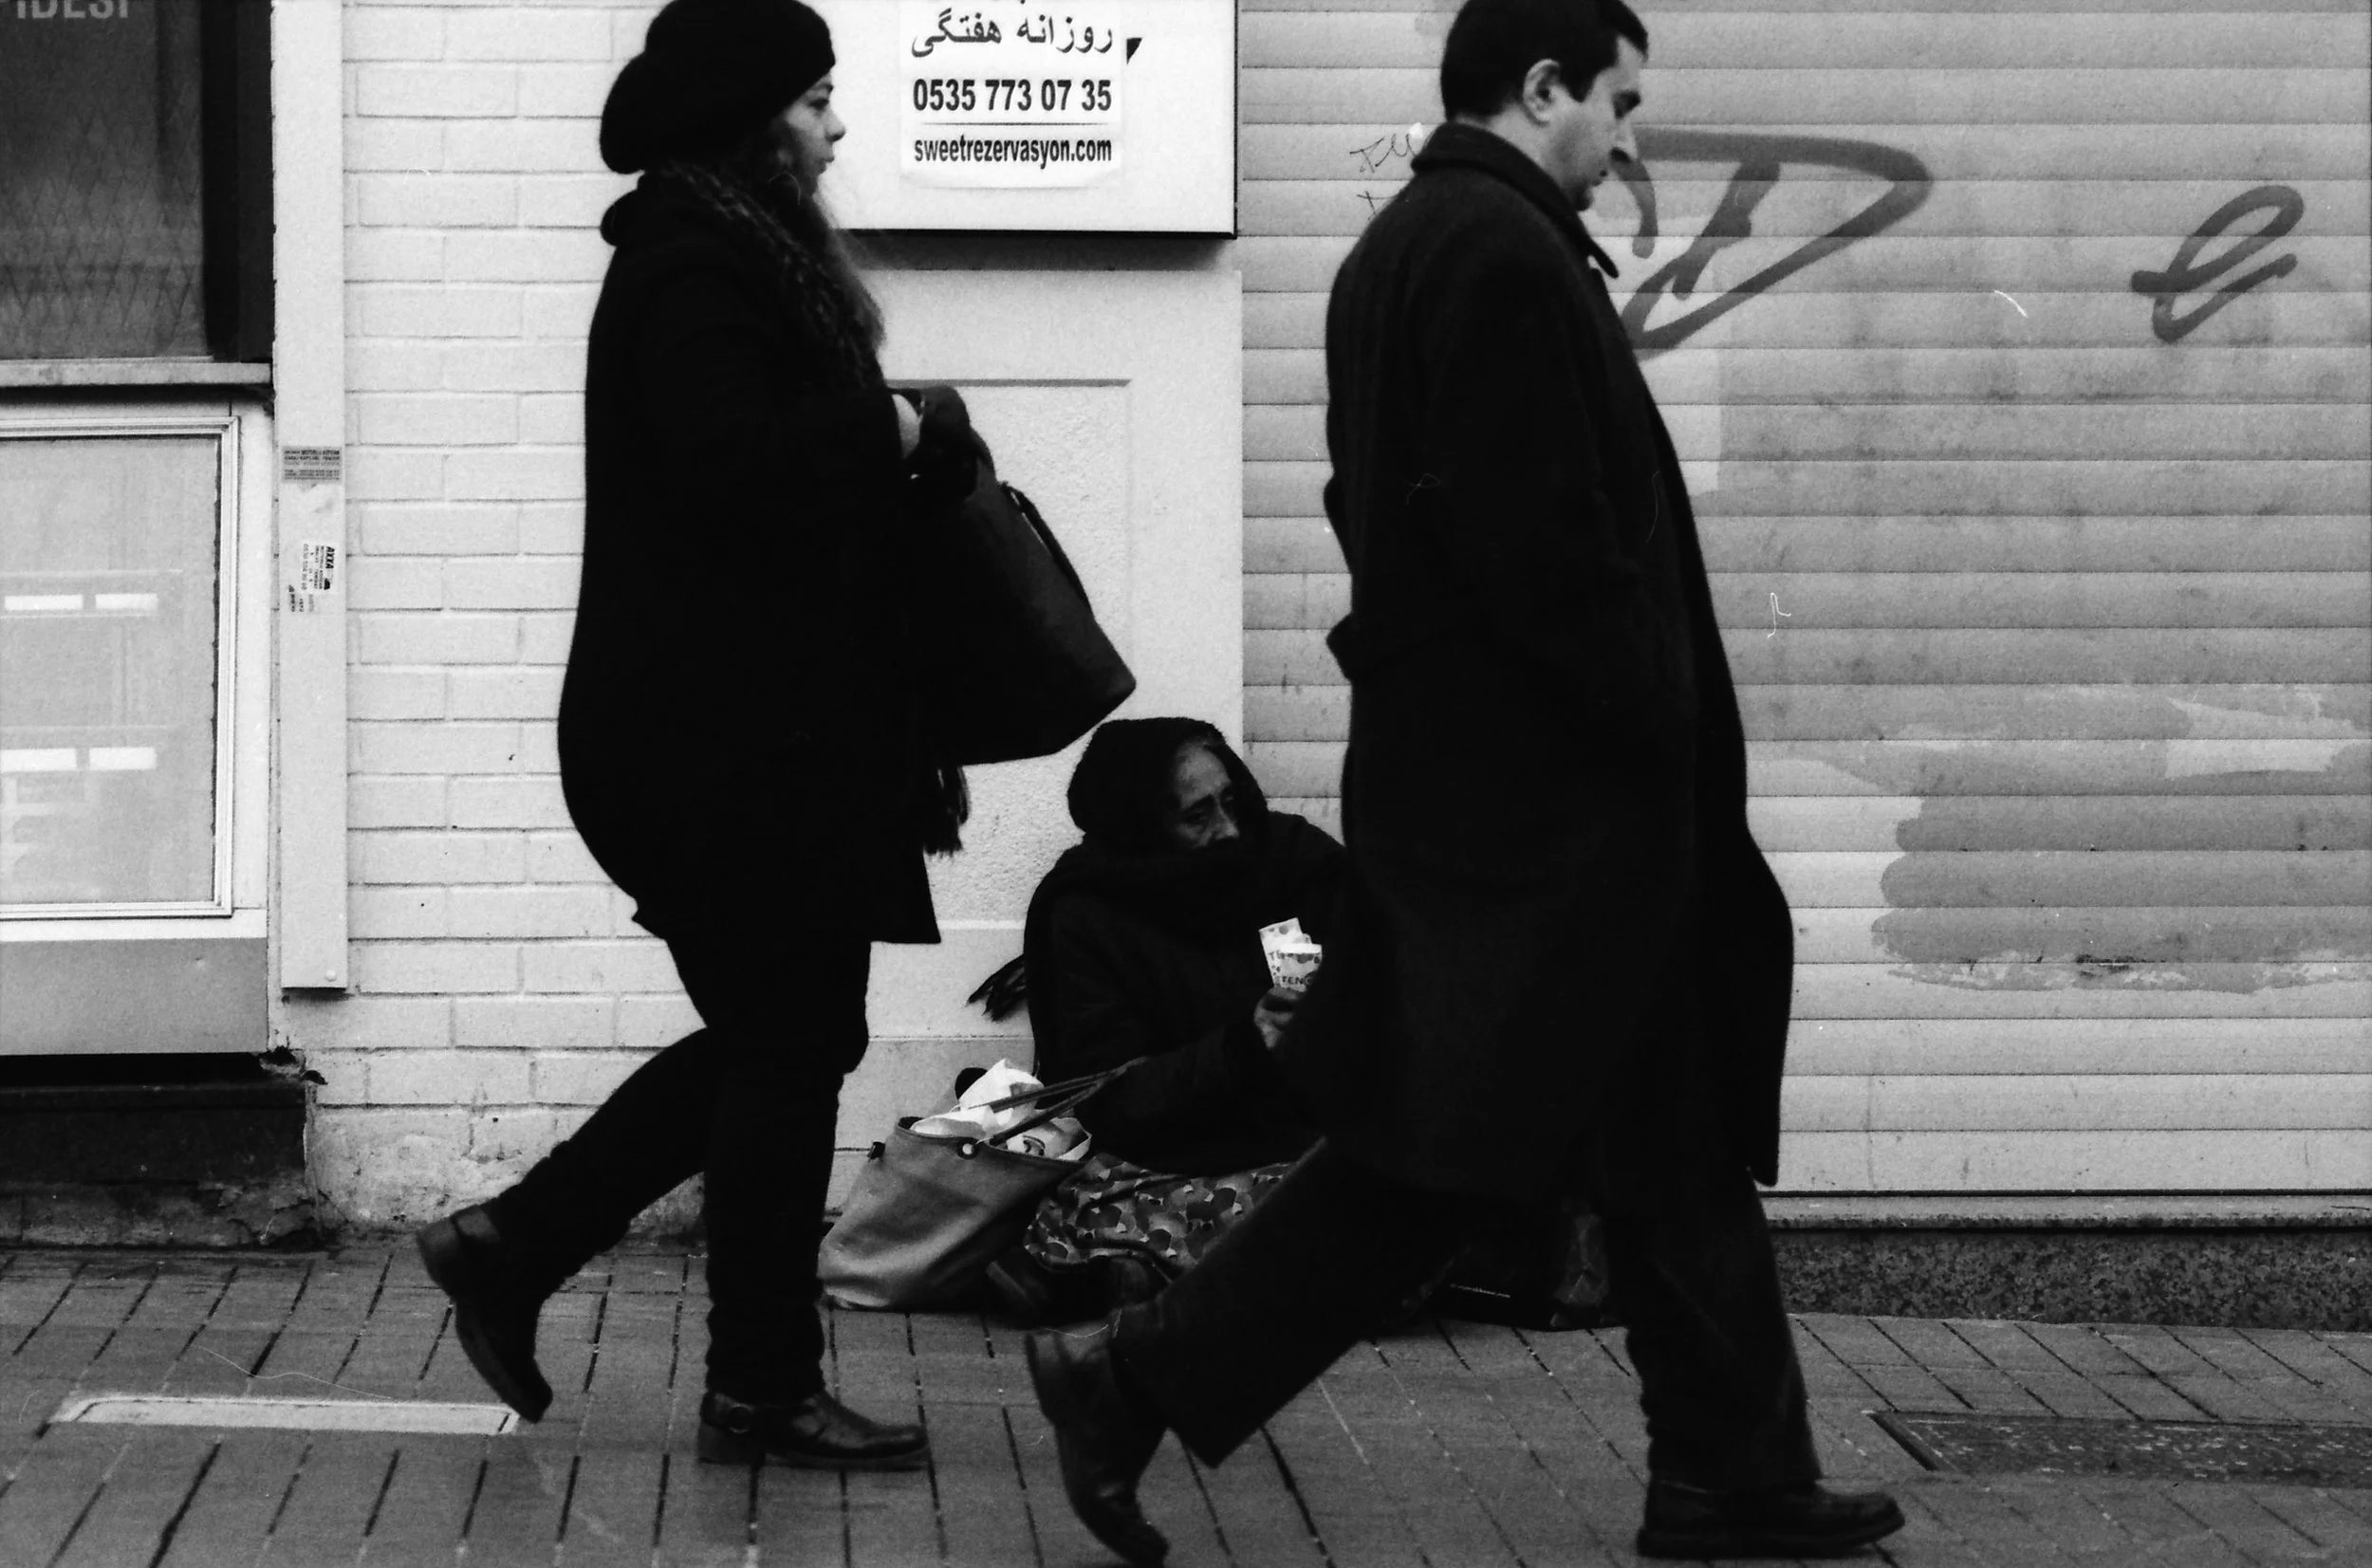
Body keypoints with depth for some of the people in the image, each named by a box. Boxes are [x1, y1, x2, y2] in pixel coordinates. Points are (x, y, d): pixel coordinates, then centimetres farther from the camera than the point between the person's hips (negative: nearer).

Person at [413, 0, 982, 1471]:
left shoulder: (732, 249, 17)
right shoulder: (695, 263, -15)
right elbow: (730, 464, -27)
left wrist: (902, 437, 8)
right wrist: (890, 432, -14)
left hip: (753, 727, 10)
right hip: (731, 736, -10)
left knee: (779, 1033, 15)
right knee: (790, 1044, -2)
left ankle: (513, 1244, 20)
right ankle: (765, 1389, 9)